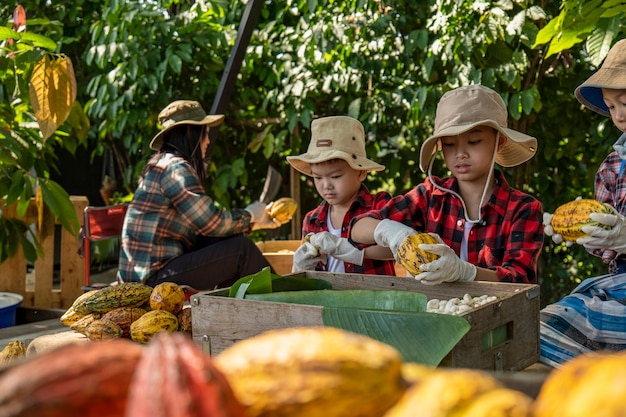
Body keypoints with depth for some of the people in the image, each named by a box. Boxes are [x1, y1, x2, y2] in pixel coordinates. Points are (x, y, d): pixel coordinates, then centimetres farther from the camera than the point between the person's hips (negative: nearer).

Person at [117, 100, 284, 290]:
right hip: (156, 277, -10)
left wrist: (255, 222, 17)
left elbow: (204, 221, 16)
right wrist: (249, 215, 3)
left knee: (231, 239, 10)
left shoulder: (162, 163, 16)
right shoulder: (176, 168, -14)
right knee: (241, 248, -10)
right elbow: (211, 223, -15)